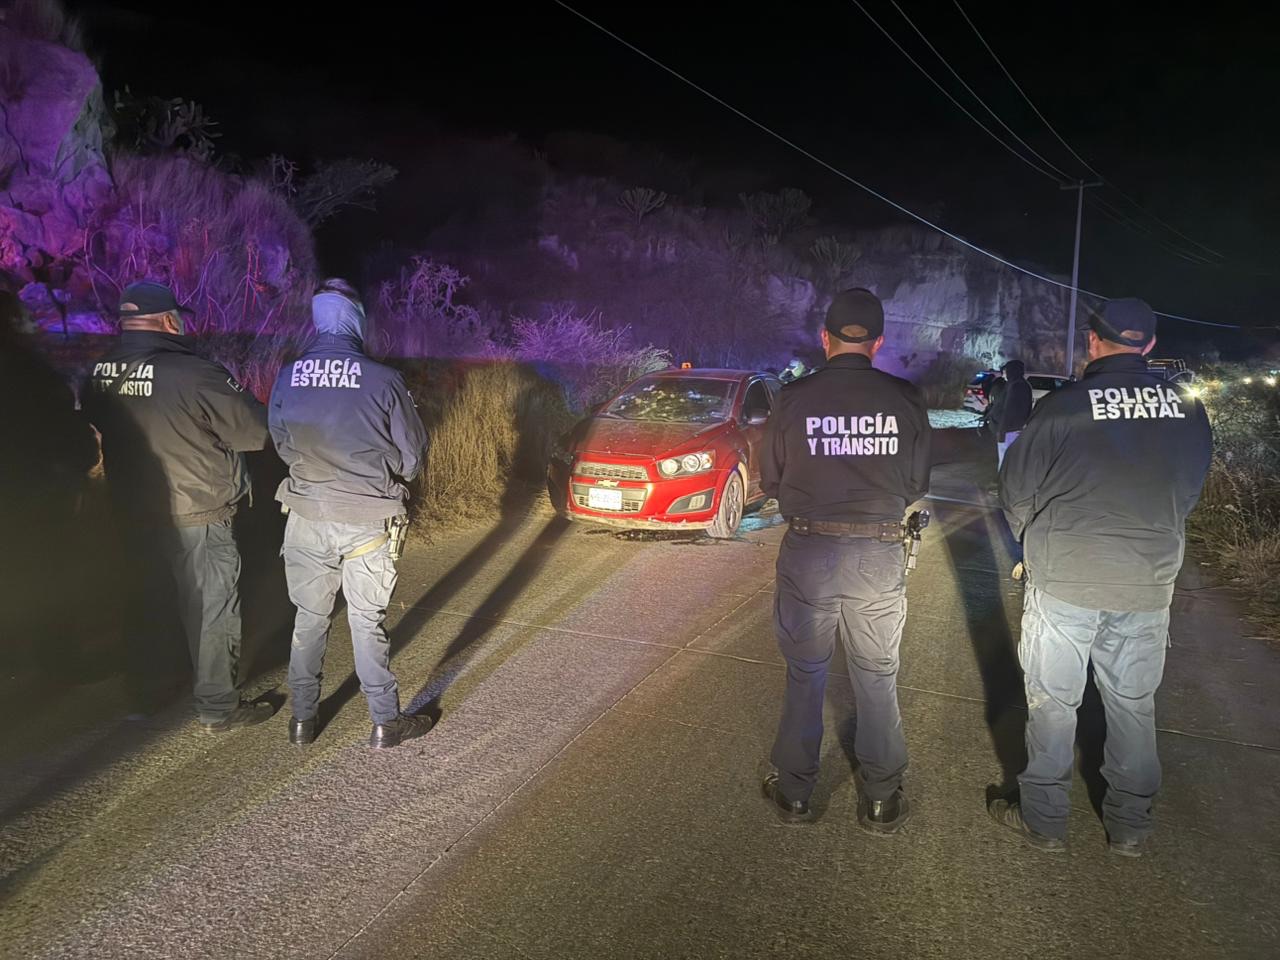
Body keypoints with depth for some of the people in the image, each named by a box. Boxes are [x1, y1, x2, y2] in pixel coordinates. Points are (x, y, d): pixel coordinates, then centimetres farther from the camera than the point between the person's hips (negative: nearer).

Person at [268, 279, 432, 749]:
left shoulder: (288, 378, -3)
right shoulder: (383, 380, -13)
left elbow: (281, 445, 10)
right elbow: (413, 454, -4)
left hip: (307, 518, 3)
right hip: (367, 521, -3)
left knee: (309, 618, 17)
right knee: (367, 621, 8)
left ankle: (303, 718, 28)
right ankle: (386, 722, 19)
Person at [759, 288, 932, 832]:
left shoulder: (794, 398, -7)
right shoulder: (905, 400, -5)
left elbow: (770, 481, 2)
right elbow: (916, 485, 4)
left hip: (808, 553, 0)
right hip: (879, 556, 1)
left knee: (804, 675, 15)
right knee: (878, 679, 16)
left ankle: (793, 793, 28)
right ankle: (880, 801, 27)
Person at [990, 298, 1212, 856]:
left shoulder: (1062, 406, -11)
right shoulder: (1188, 410, 1)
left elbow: (1016, 491, -3)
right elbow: (1190, 492, 12)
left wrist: (1037, 548, 15)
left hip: (1065, 579, -4)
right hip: (1150, 583, 4)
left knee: (1053, 700, 9)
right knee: (1134, 704, 16)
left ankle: (1043, 820, 21)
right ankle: (1129, 826, 30)